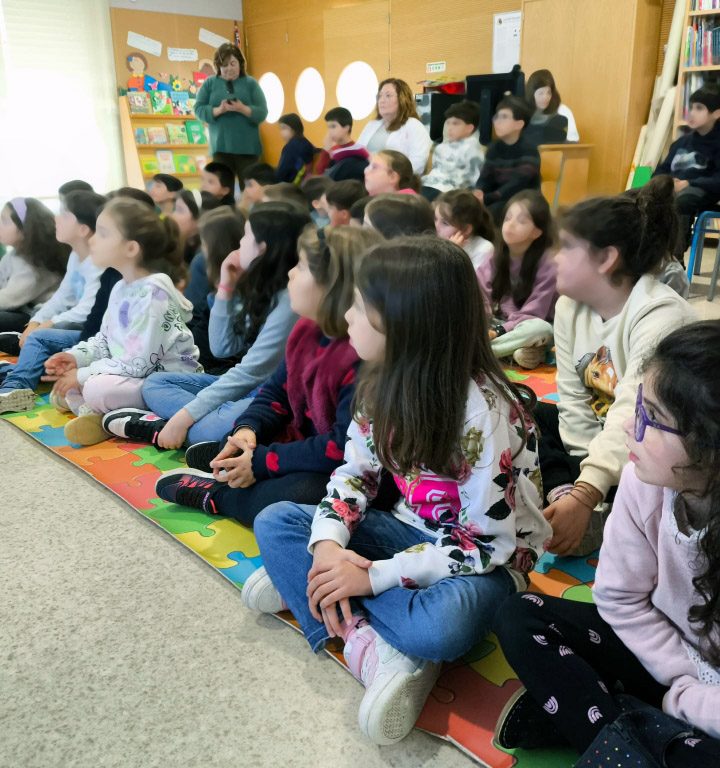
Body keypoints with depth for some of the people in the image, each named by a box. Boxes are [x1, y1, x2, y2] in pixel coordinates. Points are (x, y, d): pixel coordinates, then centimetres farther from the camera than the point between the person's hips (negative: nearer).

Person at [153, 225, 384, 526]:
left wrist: (262, 461, -22)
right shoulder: (306, 330, 1)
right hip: (304, 445, 8)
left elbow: (344, 448, -28)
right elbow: (276, 390, 10)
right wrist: (247, 429, -11)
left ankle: (216, 495, -11)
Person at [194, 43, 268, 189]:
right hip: (221, 146, 1)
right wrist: (218, 110, -14)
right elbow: (198, 109, 3)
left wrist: (242, 108, -18)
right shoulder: (210, 83, 9)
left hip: (247, 147, 0)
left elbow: (262, 113, -1)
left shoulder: (250, 83, 6)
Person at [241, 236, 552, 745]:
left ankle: (306, 588, -17)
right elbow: (355, 472, 0)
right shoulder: (387, 382, -6)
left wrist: (373, 576, -25)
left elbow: (488, 540, -24)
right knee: (275, 522, -6)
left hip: (484, 557, -6)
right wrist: (328, 545, -19)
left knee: (442, 624, -40)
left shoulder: (485, 410, -27)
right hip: (413, 531, 7)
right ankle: (367, 642, -21)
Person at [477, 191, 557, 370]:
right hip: (498, 325, 4)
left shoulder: (548, 263, -15)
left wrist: (499, 332, -29)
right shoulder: (495, 258, -2)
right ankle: (513, 351, -28)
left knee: (541, 329, -39)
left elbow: (532, 313, -19)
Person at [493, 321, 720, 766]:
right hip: (664, 654, 5)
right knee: (522, 619, -7)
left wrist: (681, 700, -15)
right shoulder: (644, 482, -20)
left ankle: (576, 711, -12)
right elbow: (621, 600, -6)